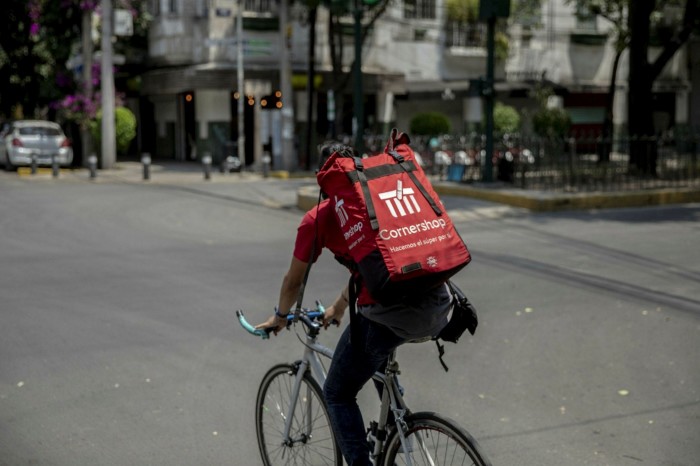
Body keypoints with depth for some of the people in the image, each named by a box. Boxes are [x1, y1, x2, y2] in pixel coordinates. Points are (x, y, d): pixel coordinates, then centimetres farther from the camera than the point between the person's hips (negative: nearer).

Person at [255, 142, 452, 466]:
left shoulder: (317, 218, 8)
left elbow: (293, 280, 20)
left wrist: (280, 316, 41)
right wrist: (339, 306, 51)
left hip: (388, 315, -6)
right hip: (437, 309, 6)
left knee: (338, 395, 15)